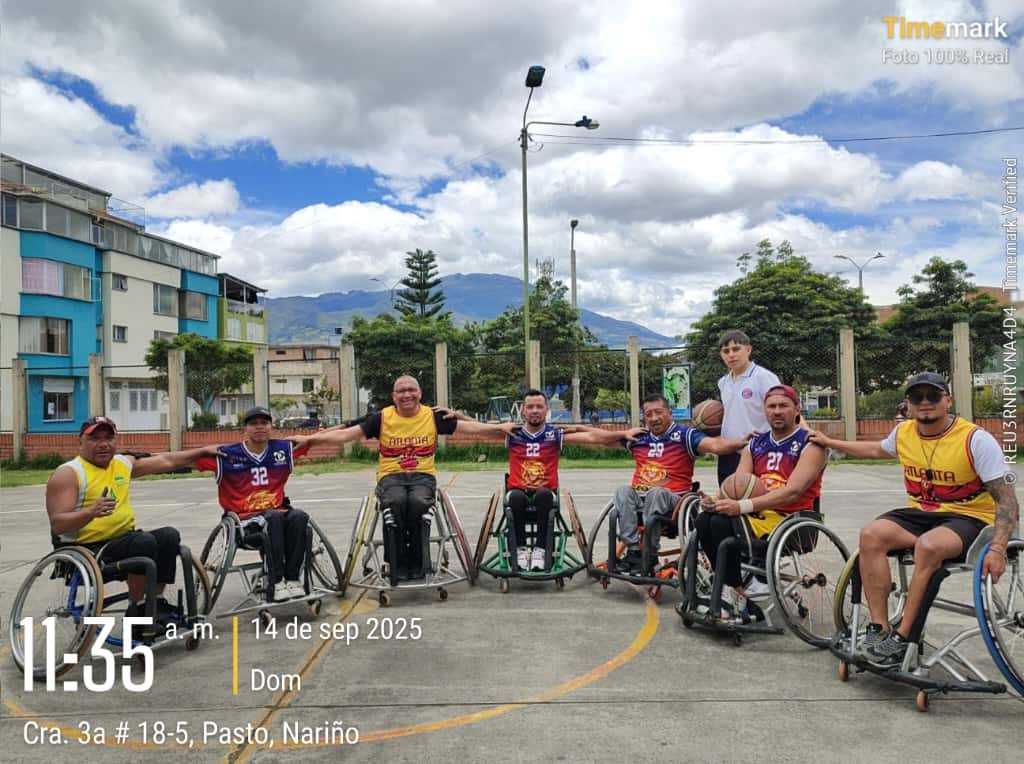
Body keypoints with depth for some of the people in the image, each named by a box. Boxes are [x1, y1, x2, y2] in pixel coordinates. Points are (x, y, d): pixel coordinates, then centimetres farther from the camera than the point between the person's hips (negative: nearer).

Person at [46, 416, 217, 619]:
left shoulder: (124, 463, 12)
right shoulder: (68, 474, -9)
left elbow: (167, 461, 21)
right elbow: (57, 525, -18)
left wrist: (204, 450, 18)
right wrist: (92, 512, -36)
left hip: (122, 539, 7)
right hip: (87, 549, -7)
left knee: (169, 535, -14)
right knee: (144, 542, -29)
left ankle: (156, 602, -2)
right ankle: (137, 609, -14)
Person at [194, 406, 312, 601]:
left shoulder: (284, 449, 6)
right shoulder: (227, 456, -2)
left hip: (278, 510, 3)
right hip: (245, 518, -3)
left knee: (299, 517, -31)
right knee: (274, 518, -35)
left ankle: (292, 578, -25)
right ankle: (276, 583, -34)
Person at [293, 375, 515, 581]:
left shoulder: (434, 416, 5)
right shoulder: (382, 418, 3)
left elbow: (468, 426, 1)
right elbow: (347, 434, -2)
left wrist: (499, 427, -9)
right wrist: (309, 439, -10)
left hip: (423, 475, 0)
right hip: (391, 476, 0)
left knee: (419, 501, -32)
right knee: (395, 502, -32)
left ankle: (418, 563, -13)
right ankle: (397, 565, -16)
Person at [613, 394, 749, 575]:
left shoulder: (684, 435, 1)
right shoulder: (639, 437, 13)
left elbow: (715, 445, -15)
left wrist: (743, 442, -27)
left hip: (671, 499, -3)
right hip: (640, 497, 4)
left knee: (656, 492, -35)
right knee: (622, 491, -26)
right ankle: (633, 550, -27)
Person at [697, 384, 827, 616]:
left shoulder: (811, 444, -4)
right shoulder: (755, 445, 16)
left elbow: (792, 492, -18)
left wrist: (742, 506, -29)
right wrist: (716, 501, -18)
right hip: (759, 515, 6)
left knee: (722, 523, -27)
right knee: (703, 521, -19)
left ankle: (739, 594, -10)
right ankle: (735, 587, -10)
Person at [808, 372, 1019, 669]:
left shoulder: (976, 440, -14)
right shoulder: (903, 433, 2)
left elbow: (1007, 500, -14)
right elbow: (877, 450, 28)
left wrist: (998, 549, -27)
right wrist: (830, 442, 29)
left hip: (968, 518, -5)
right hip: (920, 513, 5)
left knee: (928, 545, -37)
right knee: (871, 535, -24)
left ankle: (901, 639, -26)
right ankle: (878, 630, -22)